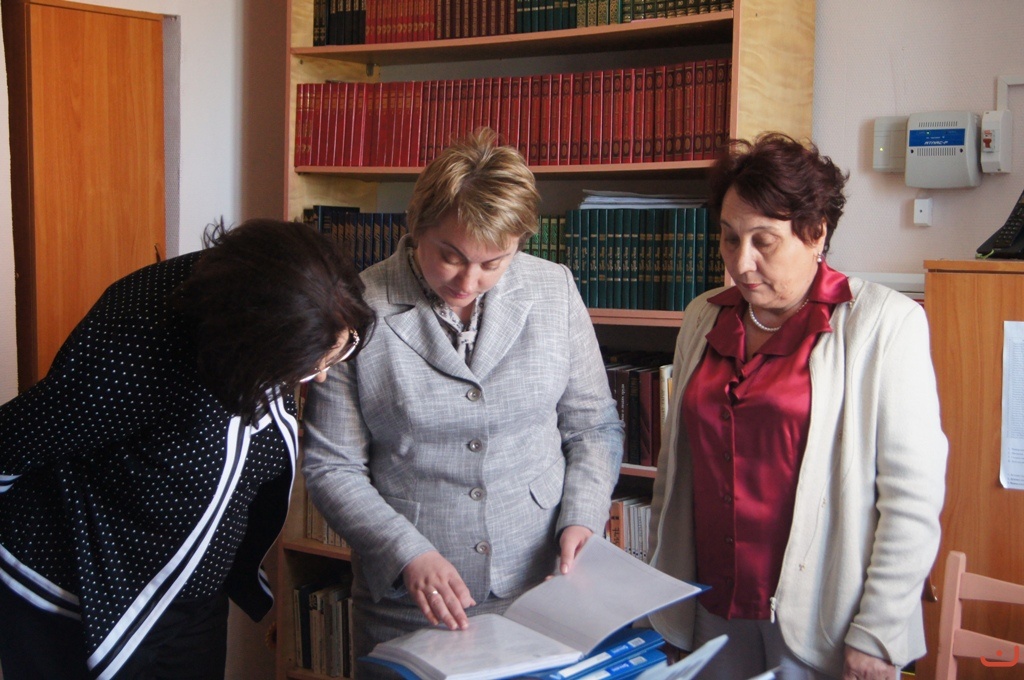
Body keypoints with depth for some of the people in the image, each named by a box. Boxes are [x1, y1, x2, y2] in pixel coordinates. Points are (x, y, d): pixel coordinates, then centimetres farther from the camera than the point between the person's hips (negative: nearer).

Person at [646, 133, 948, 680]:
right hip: (713, 612, 5)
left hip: (818, 624, -4)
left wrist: (878, 635, -14)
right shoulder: (703, 318, 8)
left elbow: (913, 496, -12)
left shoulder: (885, 323, -8)